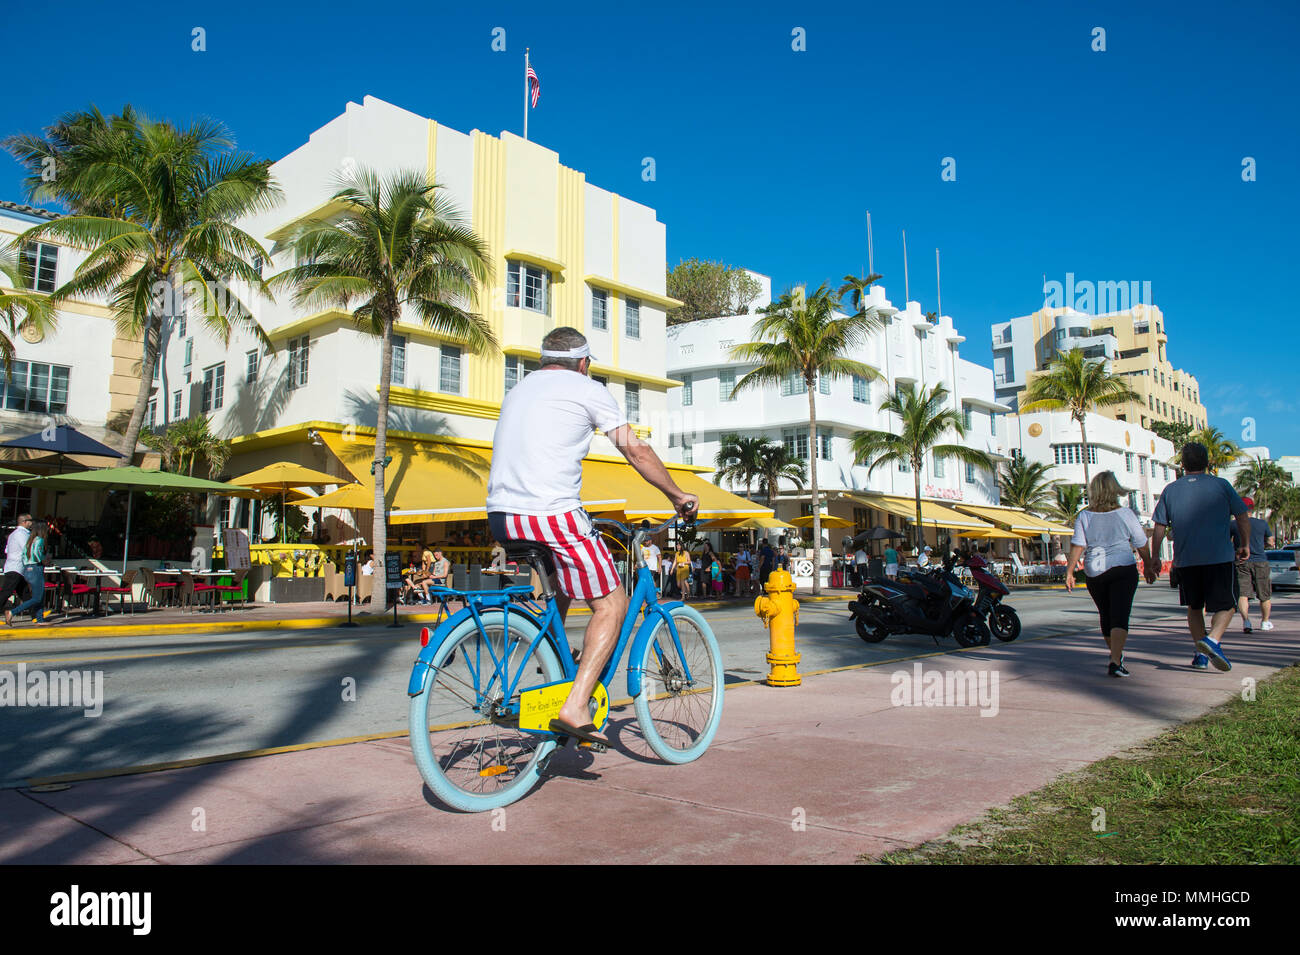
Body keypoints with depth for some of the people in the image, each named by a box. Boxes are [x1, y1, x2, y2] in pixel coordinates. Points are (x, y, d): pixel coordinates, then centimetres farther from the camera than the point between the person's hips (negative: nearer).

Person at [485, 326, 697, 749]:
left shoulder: (519, 389, 25)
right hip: (551, 515, -7)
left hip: (500, 517, 8)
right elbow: (636, 451, 4)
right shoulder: (588, 389, 5)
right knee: (612, 604, 4)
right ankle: (575, 707, -7)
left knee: (563, 576, 32)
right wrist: (678, 496, 16)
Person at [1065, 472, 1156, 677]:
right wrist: (1148, 565, 19)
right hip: (1123, 570, -2)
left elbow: (1077, 546, -8)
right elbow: (1141, 545, 5)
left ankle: (1115, 653, 36)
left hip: (1094, 573, 2)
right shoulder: (1125, 514, -3)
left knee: (1106, 614, 17)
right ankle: (1115, 661, -18)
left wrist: (1069, 571, -6)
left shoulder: (1084, 517, -2)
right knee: (1120, 616, -6)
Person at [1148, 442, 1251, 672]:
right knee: (1226, 605, 7)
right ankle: (1212, 639, -18)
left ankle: (1201, 655, 15)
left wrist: (1153, 560, 9)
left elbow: (1159, 528, 4)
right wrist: (1245, 546, 19)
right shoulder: (1222, 485, 2)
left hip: (1185, 560, 2)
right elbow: (1242, 519, 4)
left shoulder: (1170, 490, 5)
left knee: (1194, 608, 17)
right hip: (1219, 557, -2)